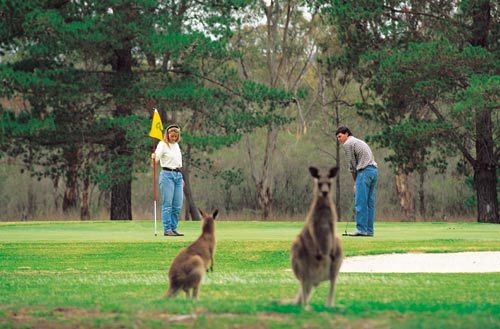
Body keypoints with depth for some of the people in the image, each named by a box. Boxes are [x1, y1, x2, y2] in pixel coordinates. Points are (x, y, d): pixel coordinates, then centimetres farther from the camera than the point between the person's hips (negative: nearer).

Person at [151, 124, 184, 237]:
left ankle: (173, 228, 10)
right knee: (167, 204, -7)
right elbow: (157, 157, -21)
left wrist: (181, 177, 22)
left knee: (177, 206, 4)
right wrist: (153, 157, -44)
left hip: (178, 176, 7)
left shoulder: (176, 145, 16)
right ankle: (167, 230, -6)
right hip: (167, 175, -7)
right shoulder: (163, 145, -6)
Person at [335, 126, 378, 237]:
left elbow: (352, 164, 0)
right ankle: (369, 230, 6)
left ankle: (361, 229, -13)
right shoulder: (359, 142, 28)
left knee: (360, 202, -9)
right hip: (374, 170, 9)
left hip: (365, 171, -9)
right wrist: (357, 182, 18)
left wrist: (355, 182, 8)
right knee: (369, 202, 8)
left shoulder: (348, 144, 0)